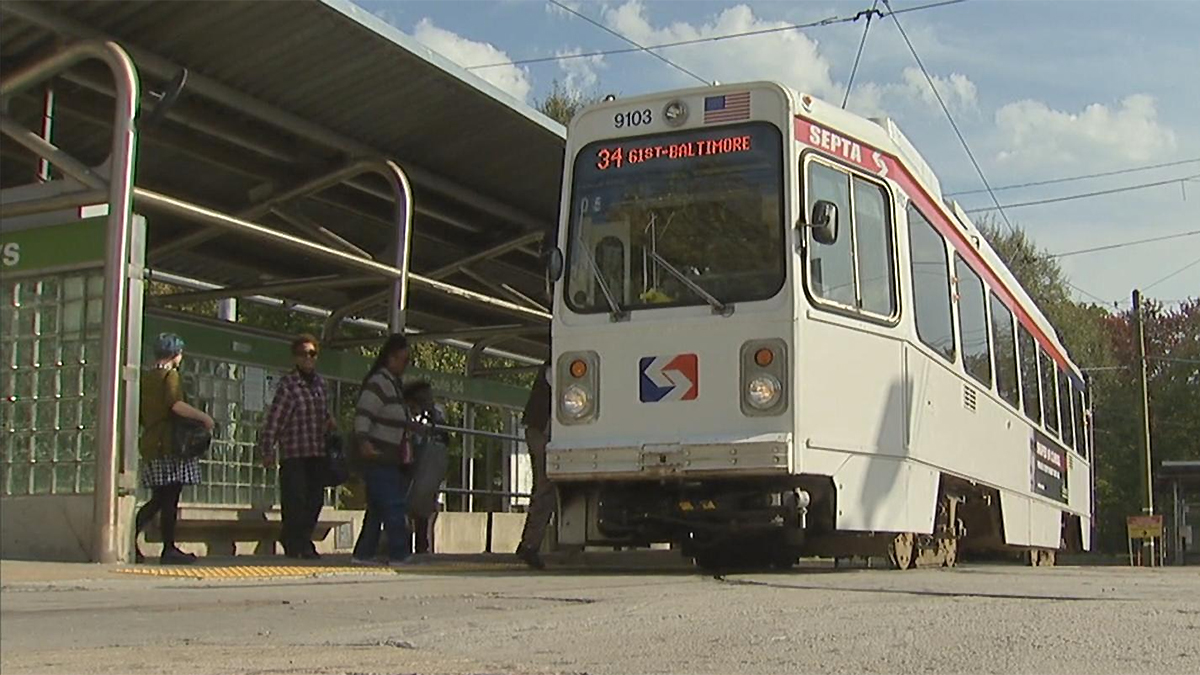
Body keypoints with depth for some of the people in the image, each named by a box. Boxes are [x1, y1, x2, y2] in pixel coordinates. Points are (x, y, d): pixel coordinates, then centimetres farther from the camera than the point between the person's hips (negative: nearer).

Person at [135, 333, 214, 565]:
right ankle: (169, 549, -2)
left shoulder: (145, 377, 17)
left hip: (150, 443, 8)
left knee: (159, 500, 13)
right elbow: (176, 404, -23)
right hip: (170, 443, -8)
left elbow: (139, 415, 20)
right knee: (170, 500, -4)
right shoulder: (170, 375, -7)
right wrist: (204, 417, -15)